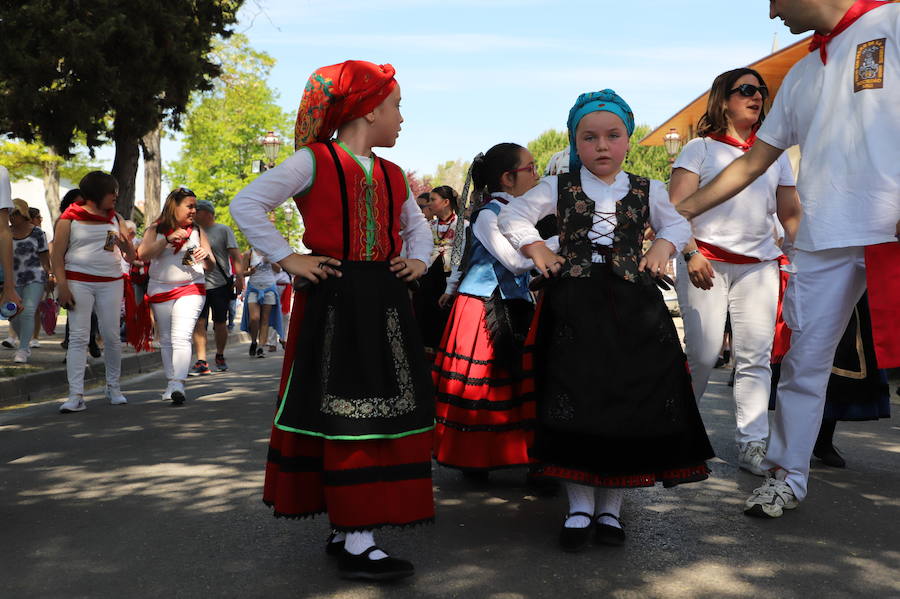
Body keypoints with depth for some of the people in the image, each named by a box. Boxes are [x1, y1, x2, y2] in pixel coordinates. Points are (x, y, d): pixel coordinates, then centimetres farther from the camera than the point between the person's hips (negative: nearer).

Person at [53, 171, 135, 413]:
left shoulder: (116, 219, 14)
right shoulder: (70, 219, 2)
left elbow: (131, 257, 14)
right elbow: (57, 255, -1)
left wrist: (125, 245, -8)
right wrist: (62, 286, -11)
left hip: (111, 282, 3)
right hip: (78, 282, -3)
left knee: (111, 336, 2)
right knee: (78, 337, -7)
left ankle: (114, 388, 19)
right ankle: (76, 395, -9)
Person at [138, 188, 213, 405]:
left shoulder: (197, 231, 8)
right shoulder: (155, 230, 5)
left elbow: (210, 266, 9)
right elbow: (142, 255, -10)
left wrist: (206, 256, -15)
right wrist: (168, 239, -19)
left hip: (191, 289, -2)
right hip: (160, 289, 2)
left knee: (181, 338, -17)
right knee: (166, 340, 9)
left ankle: (178, 385, -26)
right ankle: (171, 381, 20)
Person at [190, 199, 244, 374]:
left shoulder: (223, 230, 1)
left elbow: (236, 256, -5)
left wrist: (240, 277, -16)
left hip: (220, 285, -3)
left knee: (220, 323, 5)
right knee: (199, 323, -9)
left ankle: (220, 356, 25)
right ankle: (201, 362, -11)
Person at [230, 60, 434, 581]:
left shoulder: (392, 176, 16)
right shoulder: (314, 161, -3)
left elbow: (418, 226, 30)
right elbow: (247, 205, -7)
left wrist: (419, 260, 11)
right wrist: (288, 258, -11)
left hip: (384, 304, 7)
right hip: (332, 303, -7)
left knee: (382, 414, 7)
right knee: (344, 416, -5)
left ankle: (347, 527, 18)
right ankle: (356, 542, 0)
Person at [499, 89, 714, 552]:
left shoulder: (646, 191, 10)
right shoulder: (558, 188, 6)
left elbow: (678, 223, 21)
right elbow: (512, 215, 10)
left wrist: (663, 246, 1)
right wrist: (536, 249, -4)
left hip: (633, 306, 2)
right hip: (574, 305, -1)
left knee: (631, 401, 1)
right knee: (575, 402, -4)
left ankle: (610, 506, 15)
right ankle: (579, 506, 10)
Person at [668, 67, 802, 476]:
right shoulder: (701, 148, 6)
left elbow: (791, 215, 20)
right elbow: (675, 208, -3)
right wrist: (690, 253, -15)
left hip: (759, 265, 4)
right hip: (706, 262, -4)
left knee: (756, 357, -2)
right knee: (704, 354, -7)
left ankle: (752, 445, 1)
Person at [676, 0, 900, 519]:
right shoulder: (801, 76, 22)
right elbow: (753, 163, 25)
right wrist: (681, 211, 23)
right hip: (824, 240, 6)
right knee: (804, 360, 8)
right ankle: (788, 476, 18)